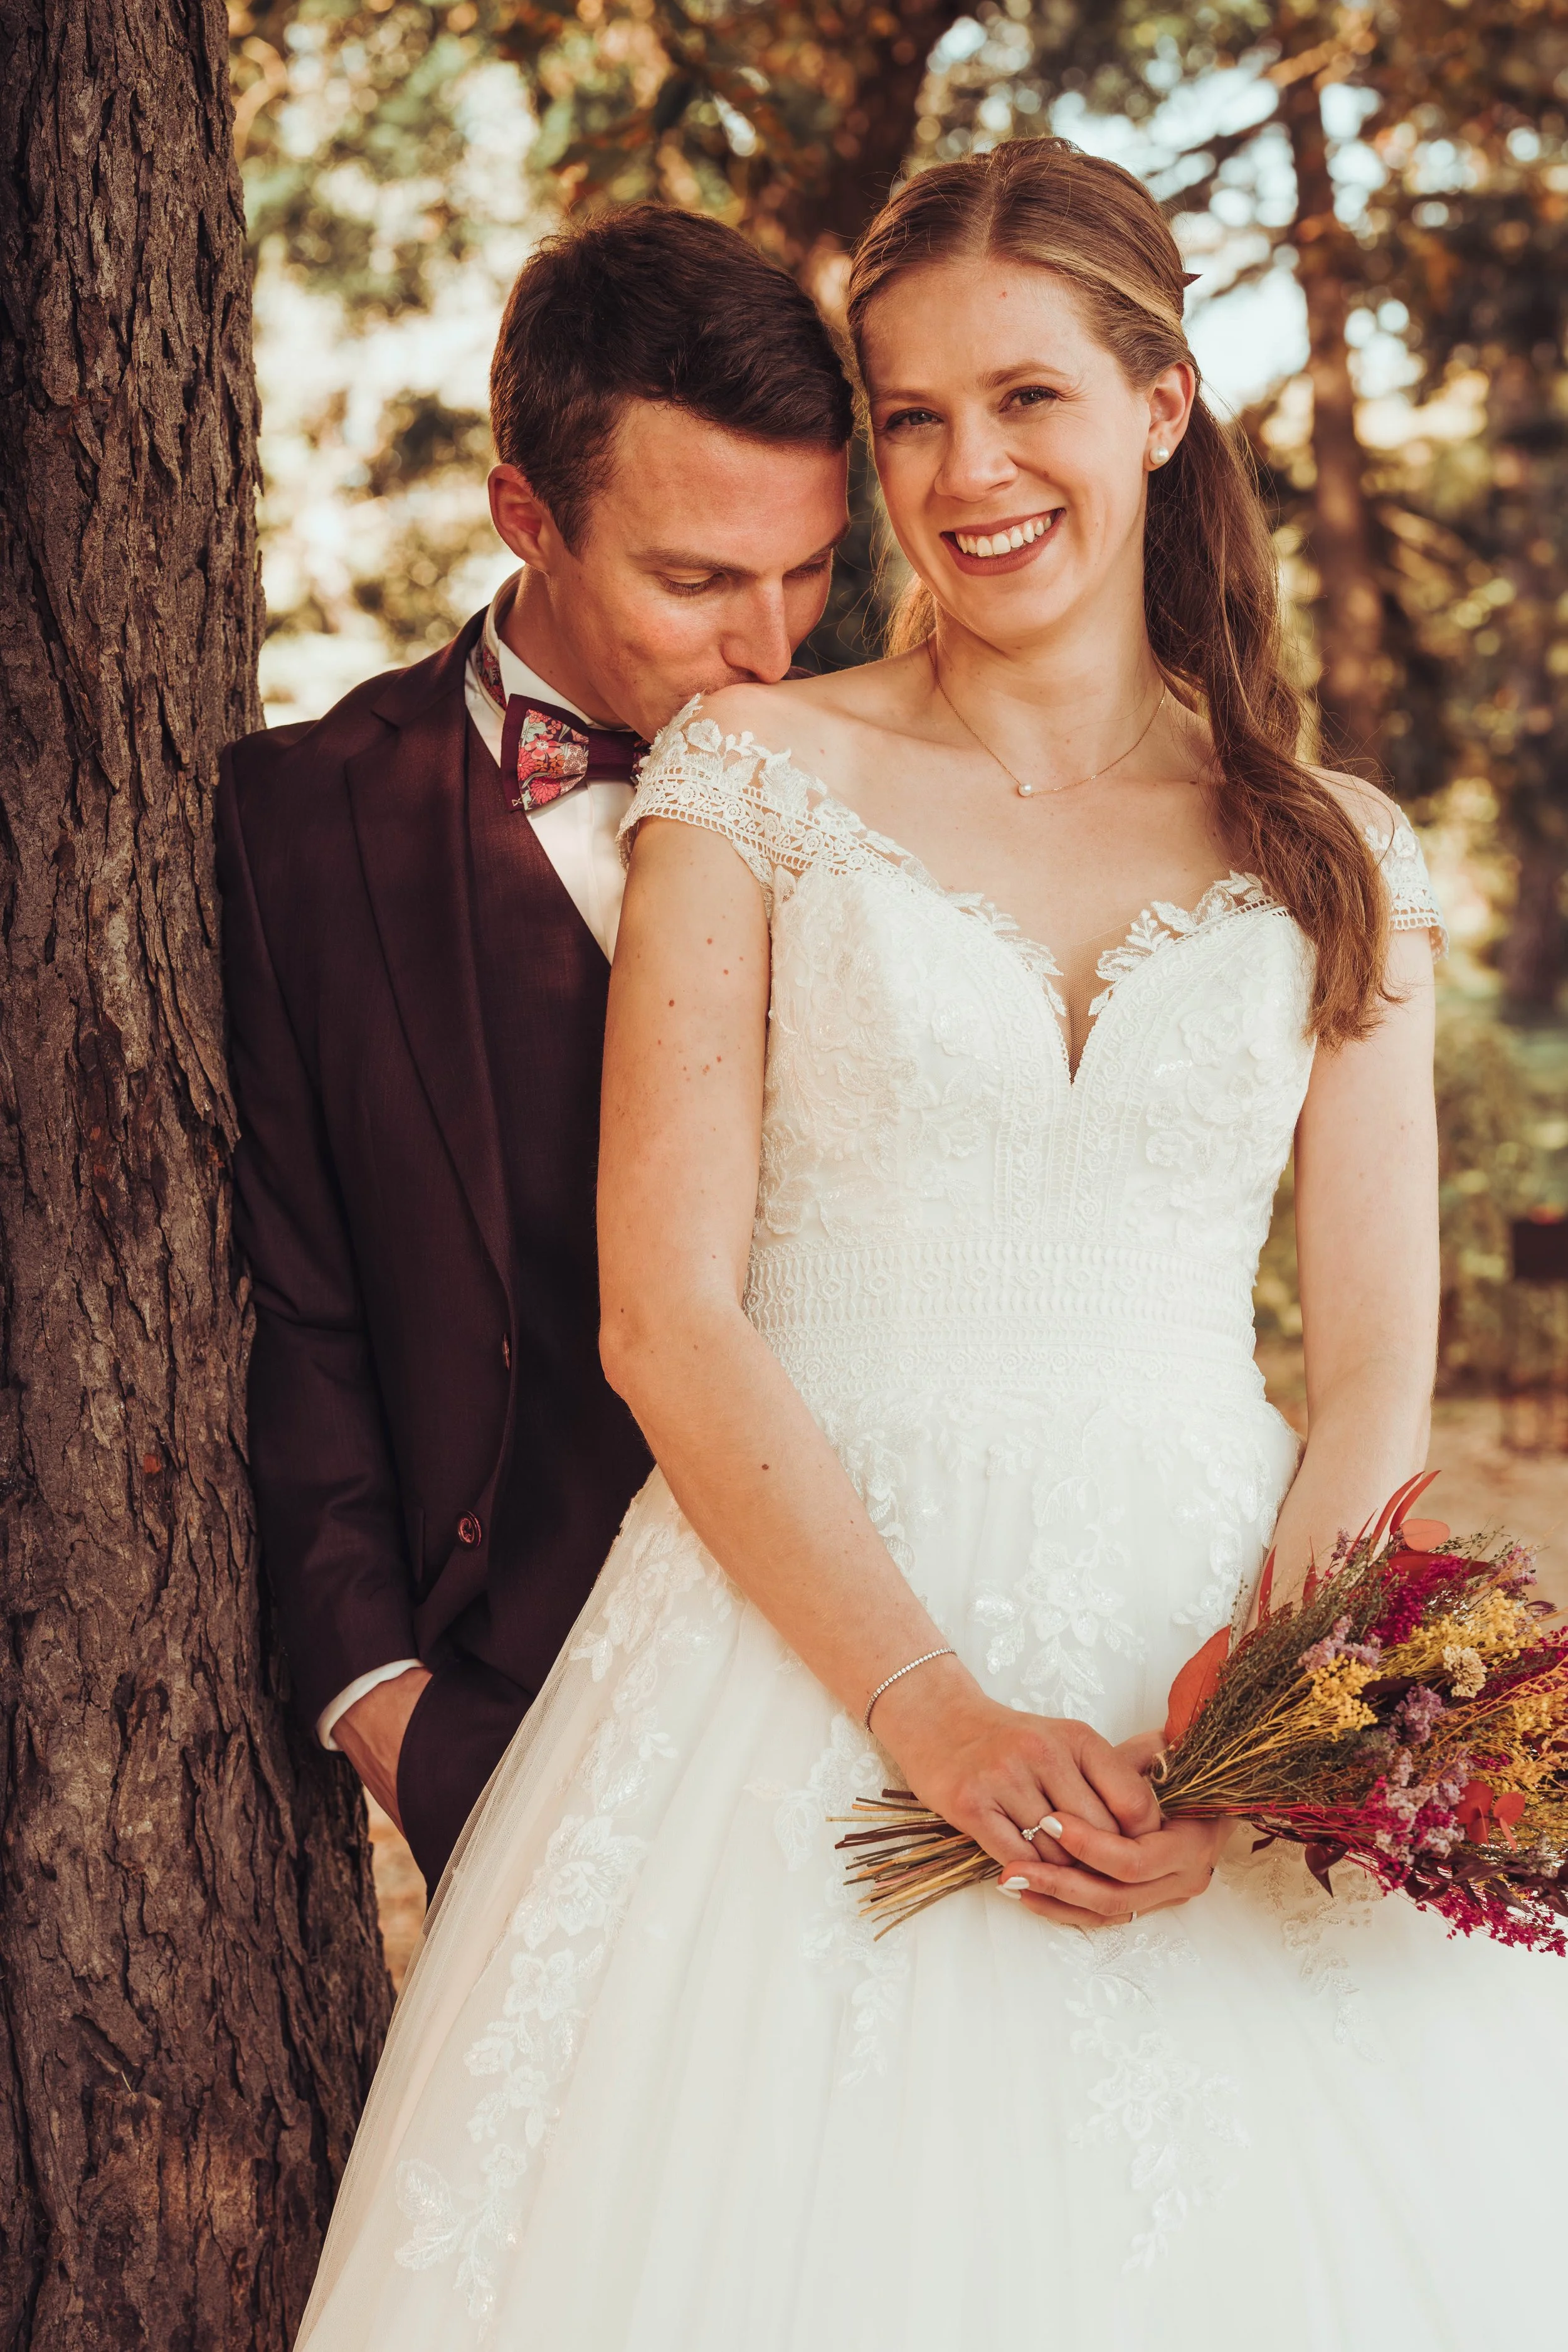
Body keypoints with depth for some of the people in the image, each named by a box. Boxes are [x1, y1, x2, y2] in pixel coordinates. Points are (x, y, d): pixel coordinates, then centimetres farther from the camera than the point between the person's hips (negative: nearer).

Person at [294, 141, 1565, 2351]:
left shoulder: (1334, 854, 7)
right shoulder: (755, 779, 2)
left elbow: (1379, 1371, 4)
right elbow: (668, 1316, -5)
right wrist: (938, 1716, -15)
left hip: (1225, 1647, 2)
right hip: (810, 1629, -1)